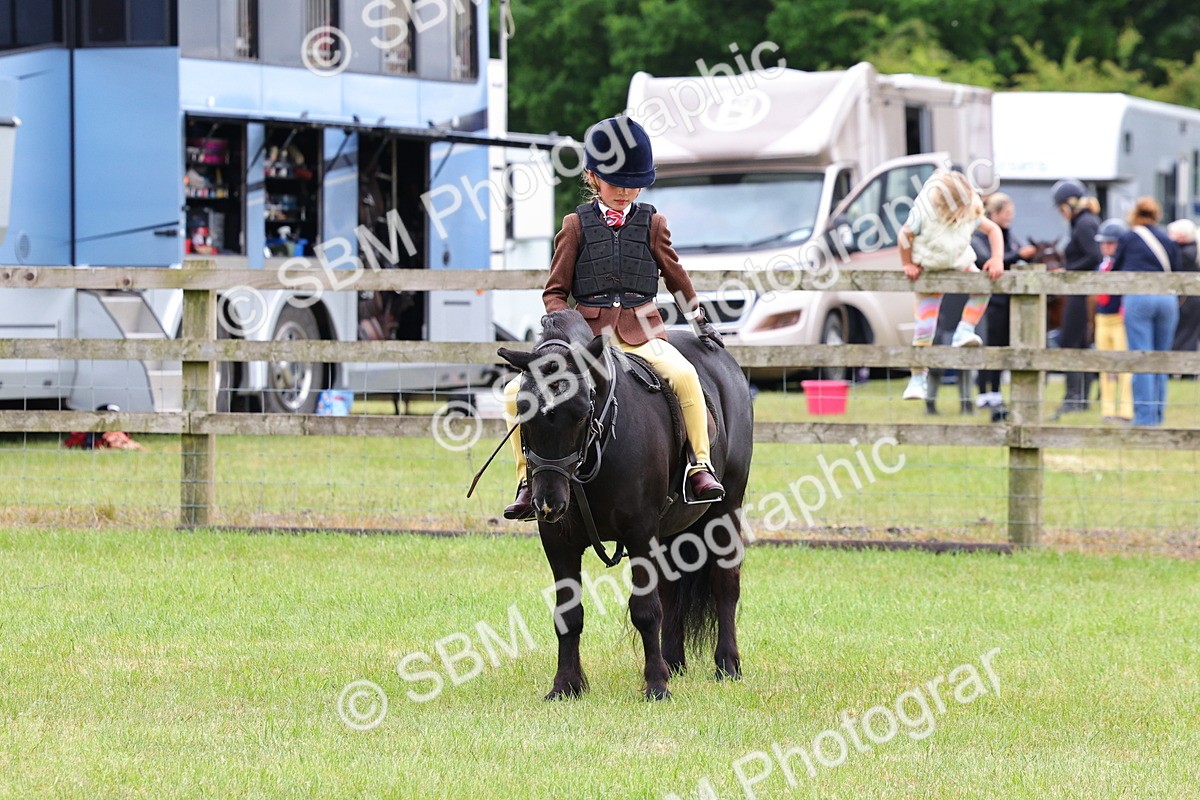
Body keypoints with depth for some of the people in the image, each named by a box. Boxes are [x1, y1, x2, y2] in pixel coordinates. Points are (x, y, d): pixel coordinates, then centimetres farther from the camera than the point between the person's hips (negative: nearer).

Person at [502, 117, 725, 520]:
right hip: (588, 333, 1)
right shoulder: (577, 225, 8)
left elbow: (675, 275, 23)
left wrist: (701, 322, 26)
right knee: (518, 391, -18)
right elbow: (554, 292, 9)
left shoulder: (652, 223, 10)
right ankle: (529, 481, -5)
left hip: (642, 332, 0)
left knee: (683, 375, -33)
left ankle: (700, 465, -22)